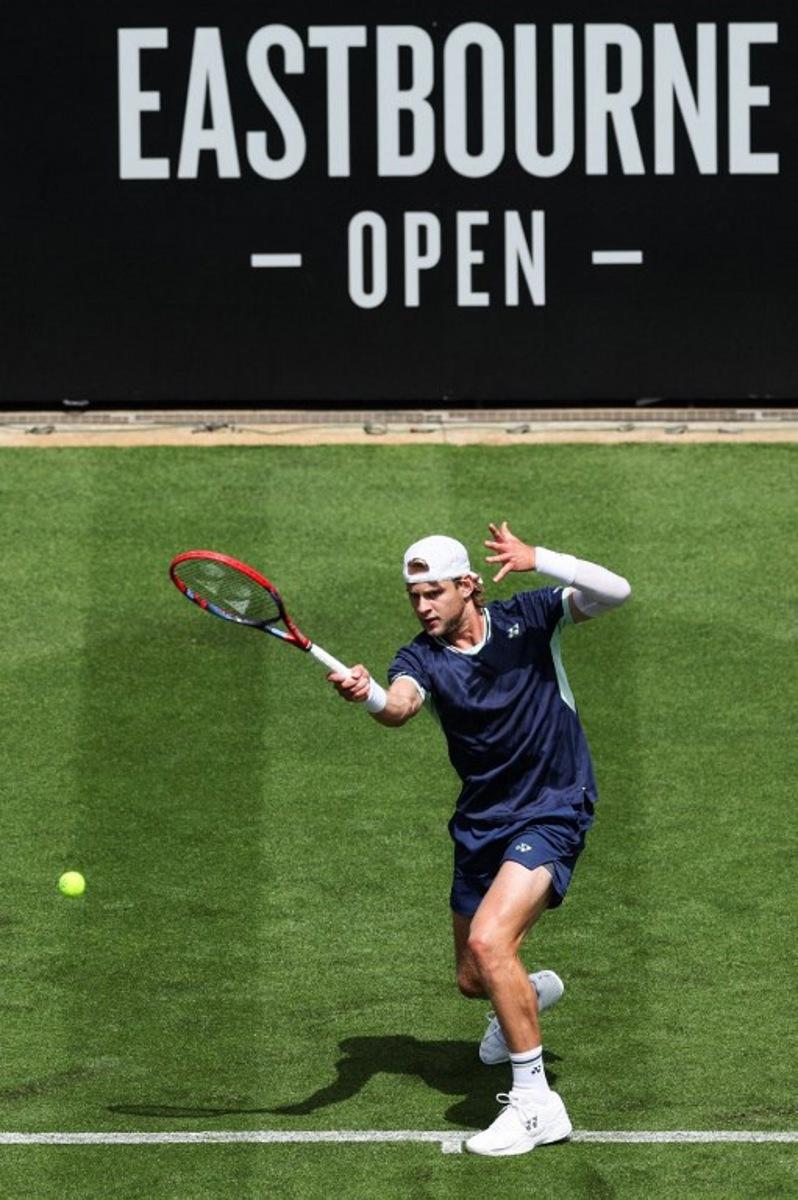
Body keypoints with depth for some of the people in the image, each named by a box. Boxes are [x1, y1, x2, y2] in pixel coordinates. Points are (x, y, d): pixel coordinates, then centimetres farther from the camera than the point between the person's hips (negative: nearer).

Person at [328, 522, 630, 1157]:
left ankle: (534, 1100, -18)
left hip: (552, 812, -5)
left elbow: (614, 591, -19)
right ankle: (532, 993, 54)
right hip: (481, 824, 5)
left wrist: (536, 558, -29)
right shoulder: (423, 658, -5)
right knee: (473, 980, 15)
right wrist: (368, 694, -52)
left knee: (489, 940, -27)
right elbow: (399, 706, -28)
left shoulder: (529, 617, -6)